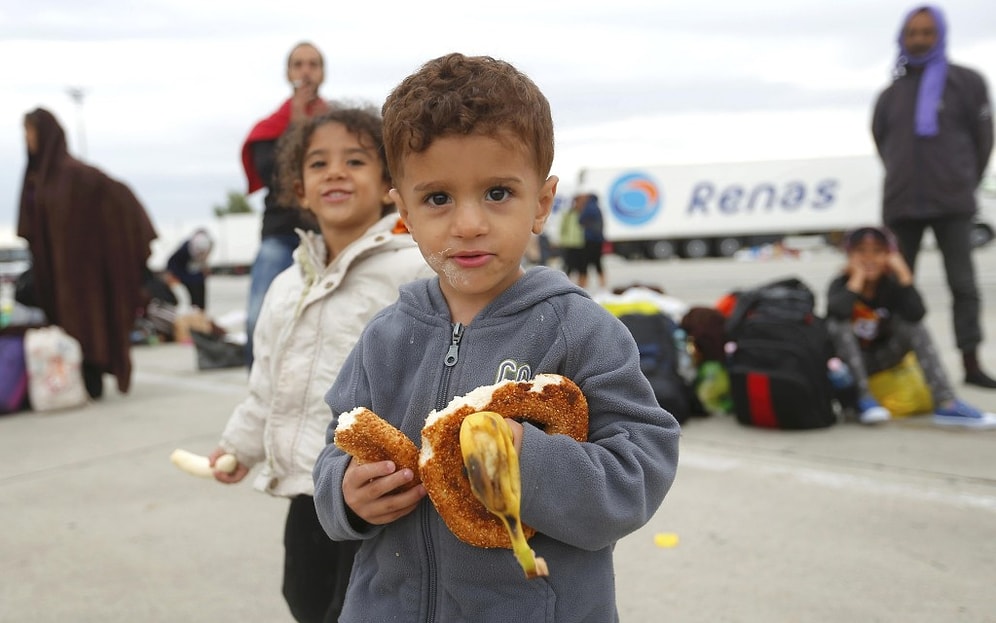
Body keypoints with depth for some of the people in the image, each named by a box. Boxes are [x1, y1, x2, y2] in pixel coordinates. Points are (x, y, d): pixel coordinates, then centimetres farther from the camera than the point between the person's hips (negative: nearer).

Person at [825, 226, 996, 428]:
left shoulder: (892, 284, -8)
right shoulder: (840, 284, -14)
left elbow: (917, 314, -29)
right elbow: (838, 311, -40)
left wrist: (904, 274, -27)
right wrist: (858, 277, -30)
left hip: (880, 358, 3)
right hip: (849, 360, -3)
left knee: (912, 323, -21)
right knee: (838, 324, -31)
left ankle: (945, 404, -27)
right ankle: (863, 399, -29)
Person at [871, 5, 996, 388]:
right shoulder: (890, 94, 12)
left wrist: (964, 183, 6)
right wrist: (902, 181, 14)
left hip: (952, 202, -3)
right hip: (902, 204, 3)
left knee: (963, 283, -2)